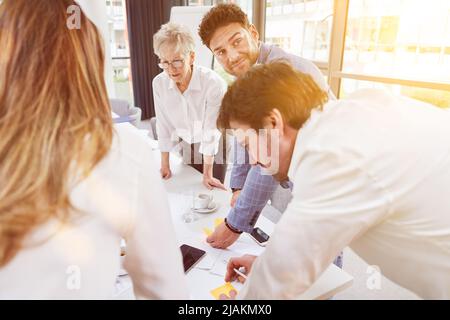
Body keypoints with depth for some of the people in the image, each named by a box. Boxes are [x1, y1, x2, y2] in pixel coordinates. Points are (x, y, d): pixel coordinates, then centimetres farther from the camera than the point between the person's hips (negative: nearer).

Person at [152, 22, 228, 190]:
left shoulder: (214, 83, -29)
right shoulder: (159, 83, -16)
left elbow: (211, 130, -24)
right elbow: (164, 126, -6)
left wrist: (208, 174, -20)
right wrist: (165, 165, -1)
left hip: (215, 147, -3)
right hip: (187, 146, 4)